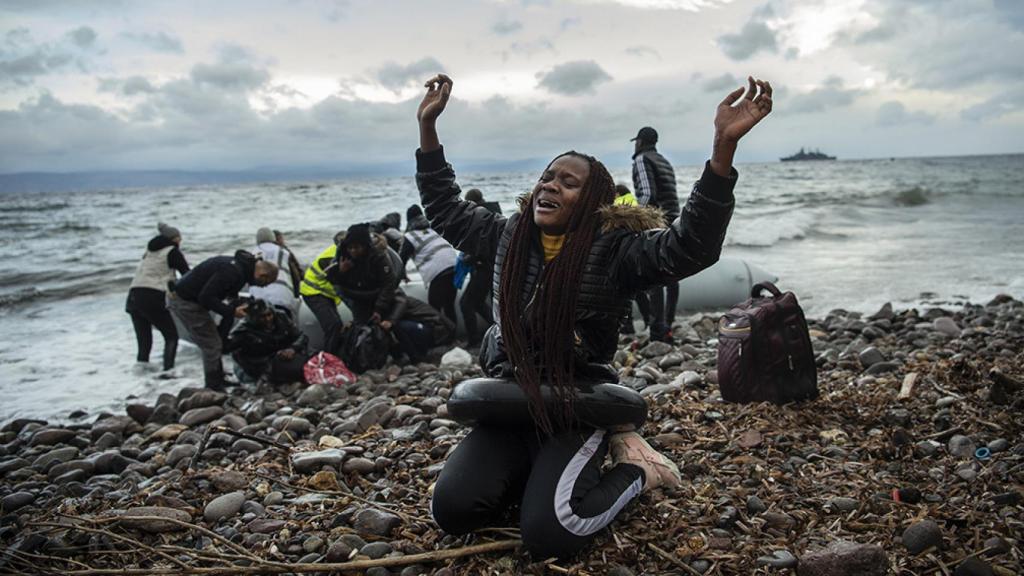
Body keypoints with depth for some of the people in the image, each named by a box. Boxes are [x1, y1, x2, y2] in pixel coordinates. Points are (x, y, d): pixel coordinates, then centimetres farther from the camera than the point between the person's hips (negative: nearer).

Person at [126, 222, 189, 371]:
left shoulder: (149, 252, 23)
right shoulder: (173, 252, 2)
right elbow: (187, 275, 2)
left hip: (133, 298, 7)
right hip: (152, 299, -6)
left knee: (144, 343, 10)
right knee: (171, 336, 3)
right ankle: (168, 370, -10)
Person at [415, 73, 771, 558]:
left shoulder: (612, 250, -13)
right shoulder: (509, 236, 4)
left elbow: (691, 246, -29)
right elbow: (445, 210, 16)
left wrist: (724, 147, -41)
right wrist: (428, 126, 12)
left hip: (576, 410, -4)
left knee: (548, 533, -23)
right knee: (451, 510, -13)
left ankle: (633, 469, 6)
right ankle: (539, 472, 14)